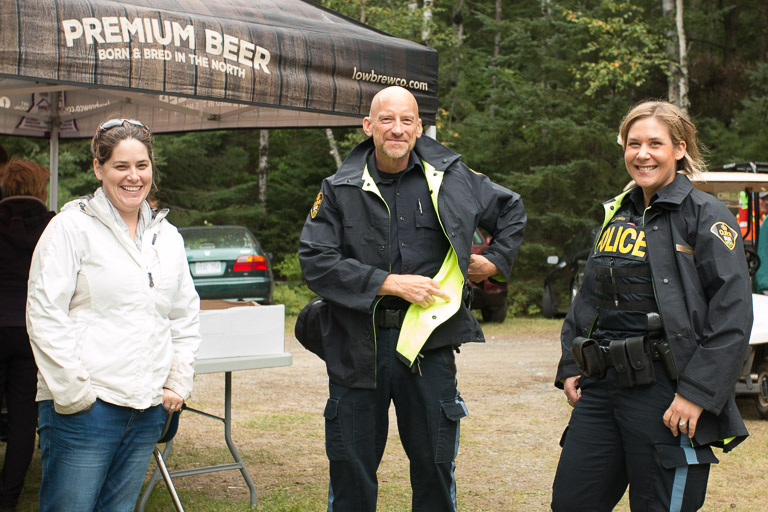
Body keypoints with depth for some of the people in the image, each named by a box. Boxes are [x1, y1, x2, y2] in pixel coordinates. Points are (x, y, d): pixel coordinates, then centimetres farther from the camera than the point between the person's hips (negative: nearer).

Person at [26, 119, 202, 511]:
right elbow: (45, 314, -9)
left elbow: (185, 317, 21)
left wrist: (179, 383, 11)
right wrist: (73, 391, -12)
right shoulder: (72, 227, -4)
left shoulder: (167, 236, 15)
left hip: (148, 408, 6)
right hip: (84, 407, -5)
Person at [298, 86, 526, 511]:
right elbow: (315, 261, -8)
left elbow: (511, 210, 21)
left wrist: (495, 260, 11)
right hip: (358, 346, 0)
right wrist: (390, 283, -13)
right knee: (350, 470, 7)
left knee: (434, 468, 8)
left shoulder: (450, 179, 5)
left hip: (427, 342, 1)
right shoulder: (339, 190, 1)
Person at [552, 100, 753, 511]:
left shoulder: (705, 216, -6)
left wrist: (697, 392, -19)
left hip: (665, 394, -7)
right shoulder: (617, 215, 16)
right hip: (601, 386, 7)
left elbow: (732, 317, -13)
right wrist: (569, 367, 14)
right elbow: (587, 301, 24)